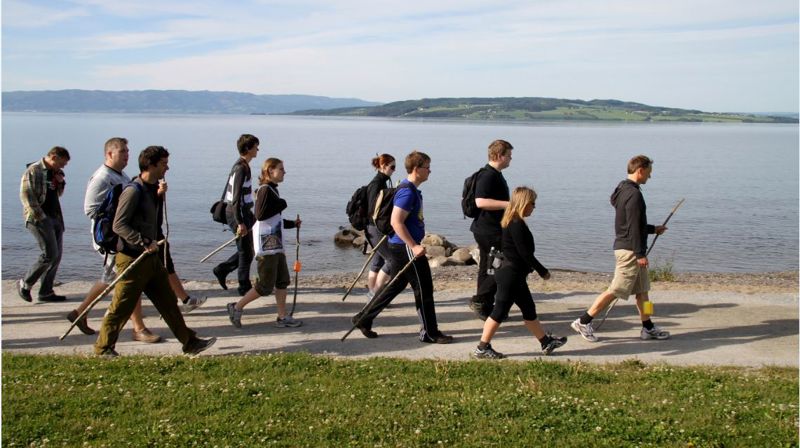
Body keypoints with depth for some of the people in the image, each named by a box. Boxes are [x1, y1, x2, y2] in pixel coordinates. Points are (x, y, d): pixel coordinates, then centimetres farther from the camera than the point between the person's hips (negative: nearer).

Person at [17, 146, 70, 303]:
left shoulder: (55, 173, 16)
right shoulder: (33, 171, -8)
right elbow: (25, 196, -14)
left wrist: (61, 183, 6)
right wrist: (41, 217, -17)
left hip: (55, 217, 8)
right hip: (40, 219, -8)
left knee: (56, 256, 4)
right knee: (49, 255, -12)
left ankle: (46, 292, 11)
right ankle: (25, 284, 5)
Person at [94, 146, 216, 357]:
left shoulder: (152, 189, 11)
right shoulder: (133, 191, -17)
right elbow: (119, 225, -21)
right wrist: (143, 243, -24)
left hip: (150, 257, 9)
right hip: (132, 259, -9)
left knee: (168, 302, 11)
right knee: (121, 307, 2)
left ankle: (190, 342, 17)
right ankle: (103, 348, 17)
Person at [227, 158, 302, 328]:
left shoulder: (273, 190, 15)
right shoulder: (265, 190, -13)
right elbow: (260, 215, -24)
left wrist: (292, 224, 14)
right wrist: (281, 205, -16)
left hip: (276, 244, 10)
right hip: (266, 244, -10)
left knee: (283, 280, 9)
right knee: (265, 285, -5)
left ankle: (282, 317, 15)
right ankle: (236, 307, 7)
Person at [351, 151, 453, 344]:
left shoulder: (411, 189, 14)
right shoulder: (407, 192, -18)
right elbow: (396, 222, -24)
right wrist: (414, 246, -24)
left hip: (400, 247, 10)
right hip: (406, 247, -10)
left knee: (396, 285, 16)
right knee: (423, 288, -2)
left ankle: (363, 319, 22)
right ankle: (429, 333, 7)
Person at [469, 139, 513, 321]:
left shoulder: (495, 175, 17)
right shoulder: (488, 176, -18)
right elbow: (480, 202, -30)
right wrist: (508, 204, -28)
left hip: (490, 229, 11)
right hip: (489, 231, -11)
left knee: (487, 268, 12)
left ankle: (485, 308, 18)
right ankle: (480, 300, -4)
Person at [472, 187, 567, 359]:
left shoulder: (510, 223, 12)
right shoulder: (517, 225, -19)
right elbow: (525, 253, -20)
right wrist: (543, 271, -11)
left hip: (514, 275, 10)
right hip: (511, 275, -10)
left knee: (529, 309, 17)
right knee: (500, 311, -3)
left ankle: (546, 342, 27)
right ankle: (482, 348, 4)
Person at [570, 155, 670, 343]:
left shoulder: (623, 191, 14)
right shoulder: (633, 194, -17)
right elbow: (633, 227, -21)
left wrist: (653, 229, 30)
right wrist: (640, 254, -19)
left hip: (625, 247, 11)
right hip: (629, 250, -11)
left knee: (642, 289, 14)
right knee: (616, 290, -7)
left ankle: (648, 328, 21)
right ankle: (584, 322, -3)